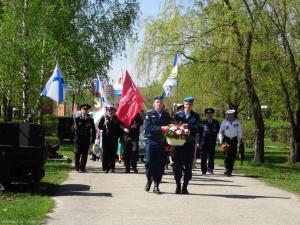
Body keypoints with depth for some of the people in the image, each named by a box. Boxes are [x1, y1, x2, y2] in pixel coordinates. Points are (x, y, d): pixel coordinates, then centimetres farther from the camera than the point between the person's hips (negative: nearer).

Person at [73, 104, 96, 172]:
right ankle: (77, 166, 7)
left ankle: (82, 167, 4)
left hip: (86, 139, 1)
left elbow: (93, 130, 10)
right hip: (78, 138, -1)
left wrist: (93, 139, 3)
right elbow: (73, 128, 2)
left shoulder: (90, 120, 9)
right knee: (77, 153, -3)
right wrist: (75, 127, -22)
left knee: (84, 154, 0)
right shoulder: (77, 119, 7)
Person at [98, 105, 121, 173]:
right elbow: (99, 126, 5)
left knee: (113, 153, 2)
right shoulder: (104, 117, 6)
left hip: (114, 139, 0)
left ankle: (112, 167, 8)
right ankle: (105, 168, 0)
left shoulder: (117, 118, 6)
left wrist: (119, 136, -1)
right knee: (105, 153, -3)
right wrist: (104, 125, -14)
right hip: (106, 138, 0)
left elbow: (120, 128, 8)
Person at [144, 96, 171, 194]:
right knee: (149, 163, -5)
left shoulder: (166, 115, 12)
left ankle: (156, 186, 8)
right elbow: (148, 127, -11)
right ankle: (149, 180, 21)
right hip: (151, 141, -2)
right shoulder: (149, 114, 2)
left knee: (160, 165, 0)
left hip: (162, 143, 2)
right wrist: (161, 128, -20)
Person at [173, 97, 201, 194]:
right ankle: (178, 186, 8)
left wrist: (189, 126, -18)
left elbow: (198, 128, -4)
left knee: (188, 166, 2)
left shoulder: (195, 116, 8)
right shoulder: (178, 114, 8)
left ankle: (185, 187, 10)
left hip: (190, 143, 1)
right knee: (178, 164, 0)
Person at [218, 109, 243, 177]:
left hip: (234, 140, 3)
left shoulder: (236, 122, 5)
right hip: (226, 139, -3)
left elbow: (239, 131, 15)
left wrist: (240, 138, 15)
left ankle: (229, 171, 11)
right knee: (227, 156, -10)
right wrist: (221, 140, -4)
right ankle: (227, 171, -11)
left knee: (233, 157, 2)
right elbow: (221, 132, 4)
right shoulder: (224, 122, 0)